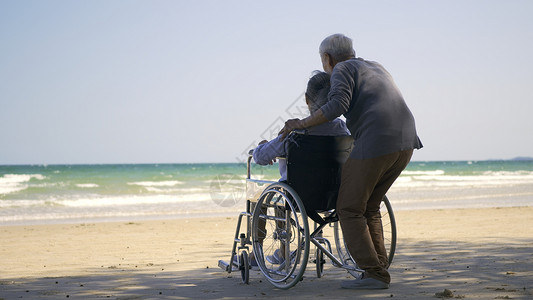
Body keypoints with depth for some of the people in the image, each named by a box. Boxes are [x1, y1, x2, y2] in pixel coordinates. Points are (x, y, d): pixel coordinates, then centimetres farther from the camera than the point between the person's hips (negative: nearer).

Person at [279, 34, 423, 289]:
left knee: (350, 209, 1)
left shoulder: (342, 69, 4)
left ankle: (373, 273, -3)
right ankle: (379, 269, 15)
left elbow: (338, 105, -14)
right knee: (369, 207, 19)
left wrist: (302, 124, -5)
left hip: (376, 142, -8)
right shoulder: (375, 67, 28)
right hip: (406, 142, 8)